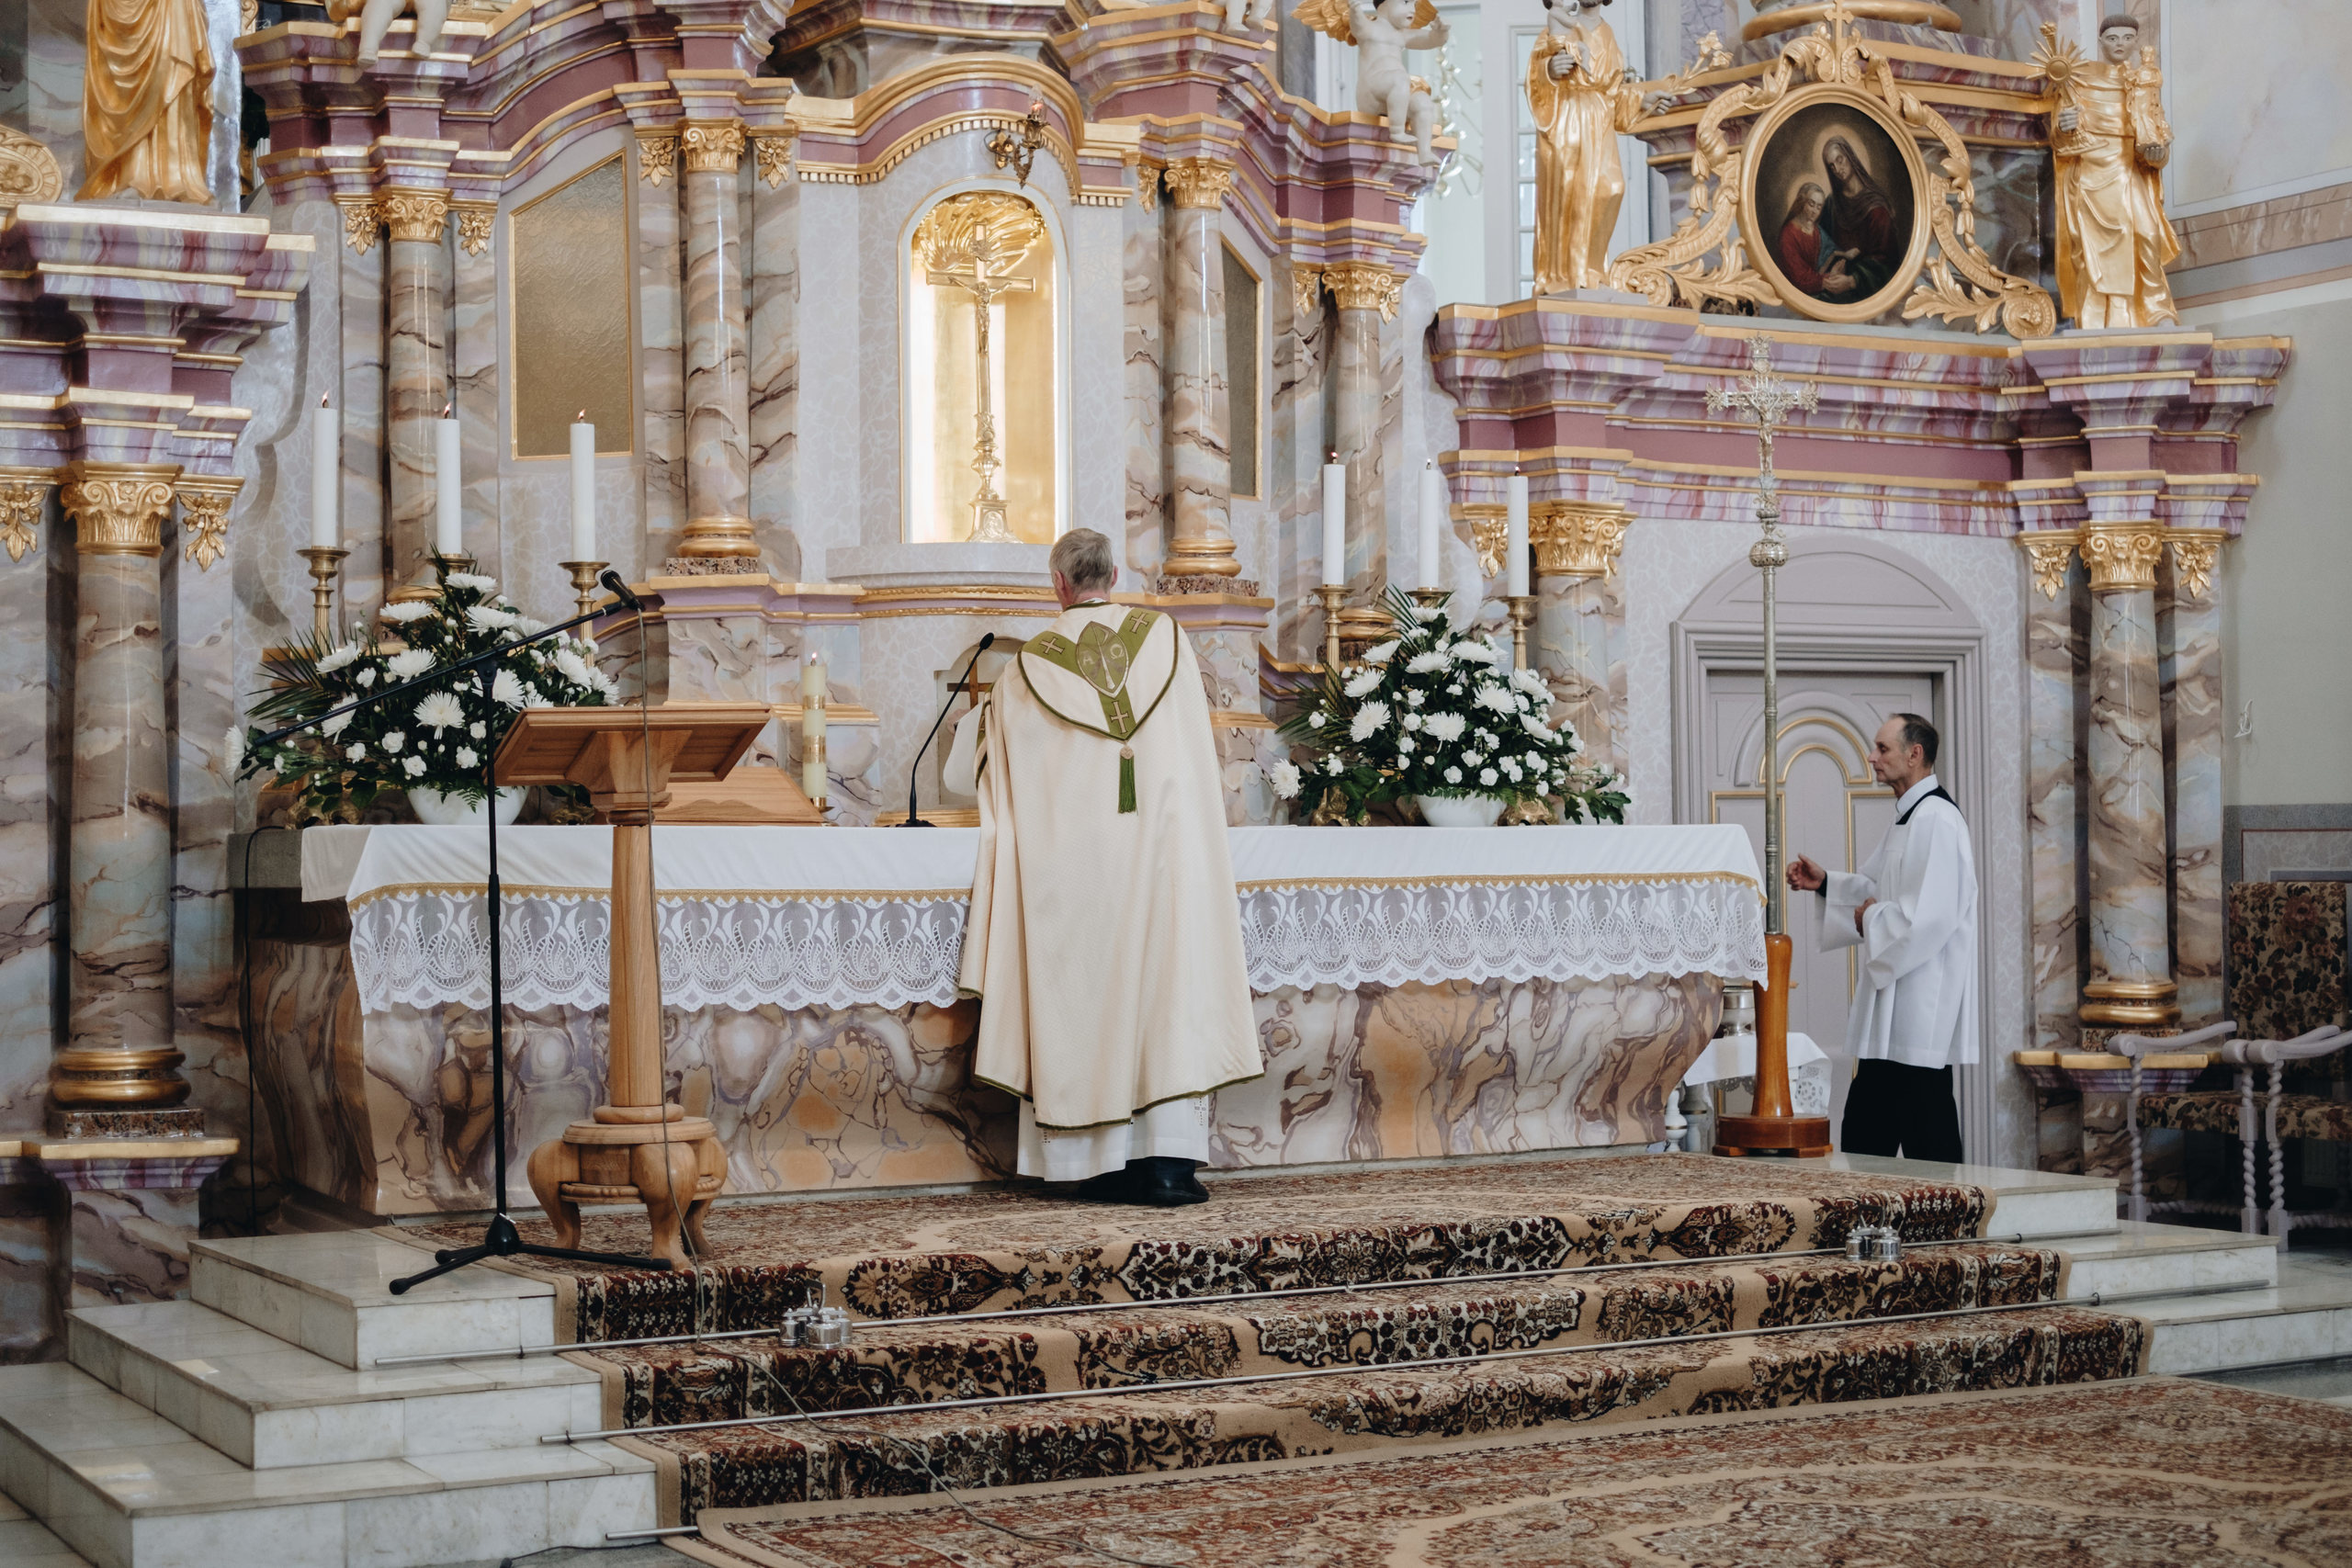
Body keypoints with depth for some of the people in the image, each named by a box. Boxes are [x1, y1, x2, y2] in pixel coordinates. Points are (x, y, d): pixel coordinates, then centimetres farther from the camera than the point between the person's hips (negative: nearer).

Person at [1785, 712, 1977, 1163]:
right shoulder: (1908, 818, 16)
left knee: (1928, 1140, -4)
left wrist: (1872, 917, -11)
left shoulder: (1936, 820, -18)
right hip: (1890, 1009, 11)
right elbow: (1877, 886, 26)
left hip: (1921, 1011, -11)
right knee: (1866, 1130, 14)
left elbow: (1928, 914, -26)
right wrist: (1825, 883, 12)